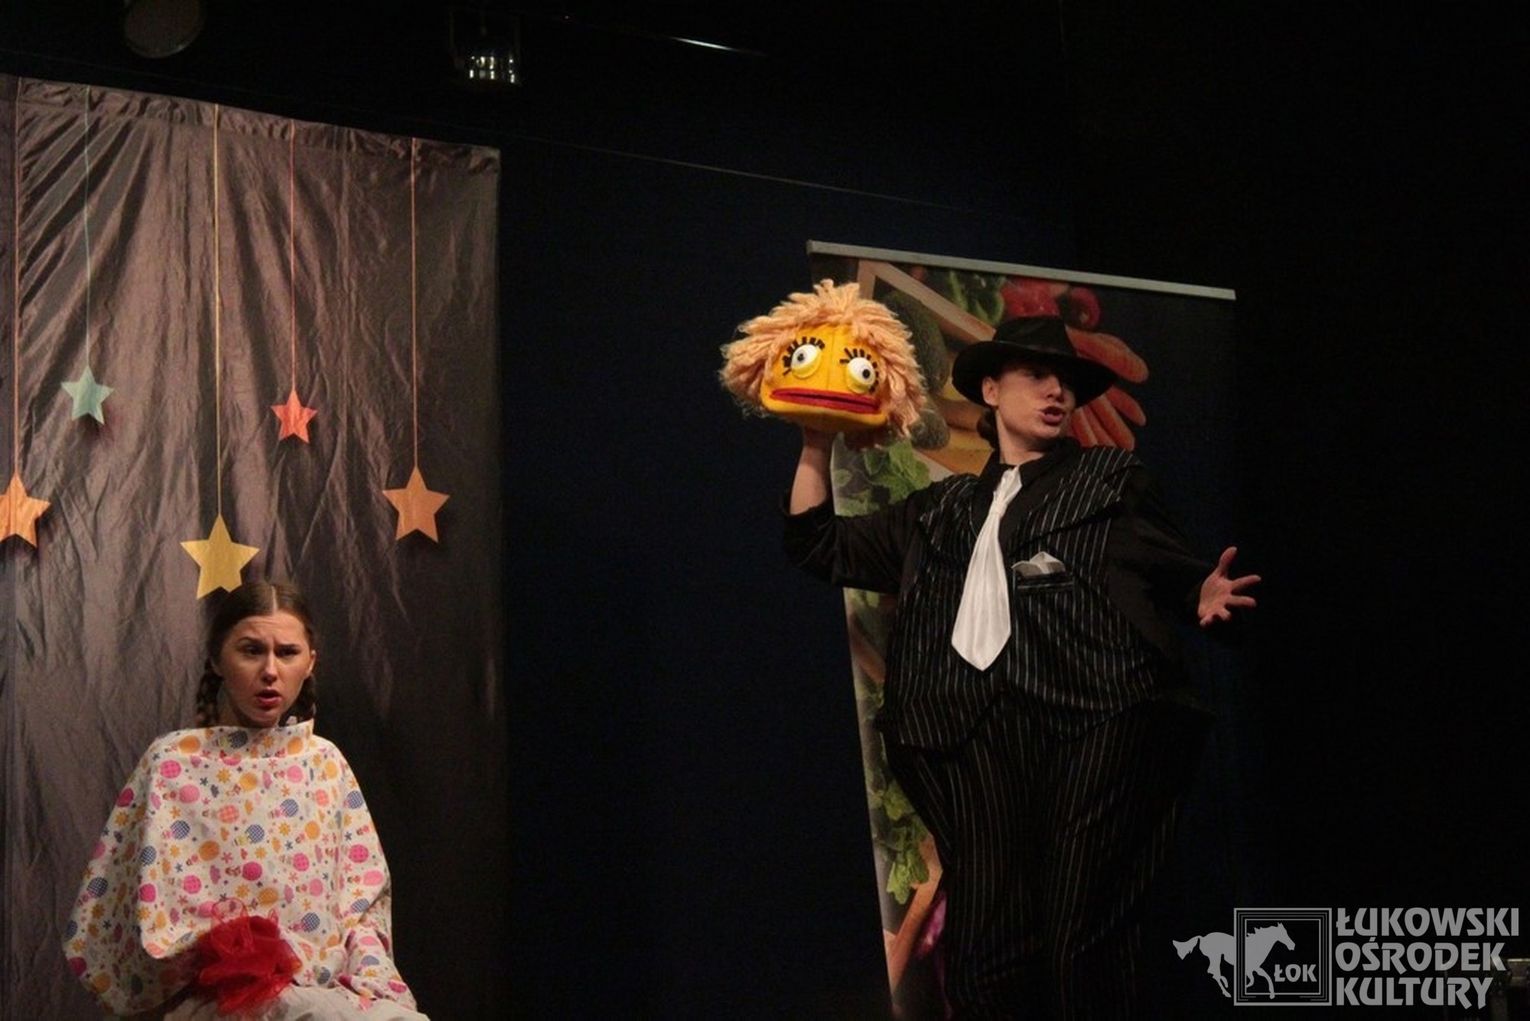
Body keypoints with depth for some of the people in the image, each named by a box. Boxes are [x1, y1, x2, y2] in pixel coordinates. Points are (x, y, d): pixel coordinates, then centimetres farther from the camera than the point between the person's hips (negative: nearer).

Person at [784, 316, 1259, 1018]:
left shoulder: (1113, 477, 21)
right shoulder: (941, 509, 27)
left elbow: (1170, 572, 10)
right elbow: (818, 546, 30)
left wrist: (1202, 597, -12)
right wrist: (817, 444, 22)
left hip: (1097, 711, -2)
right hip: (975, 724, 3)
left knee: (1084, 941, -10)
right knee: (985, 950, -7)